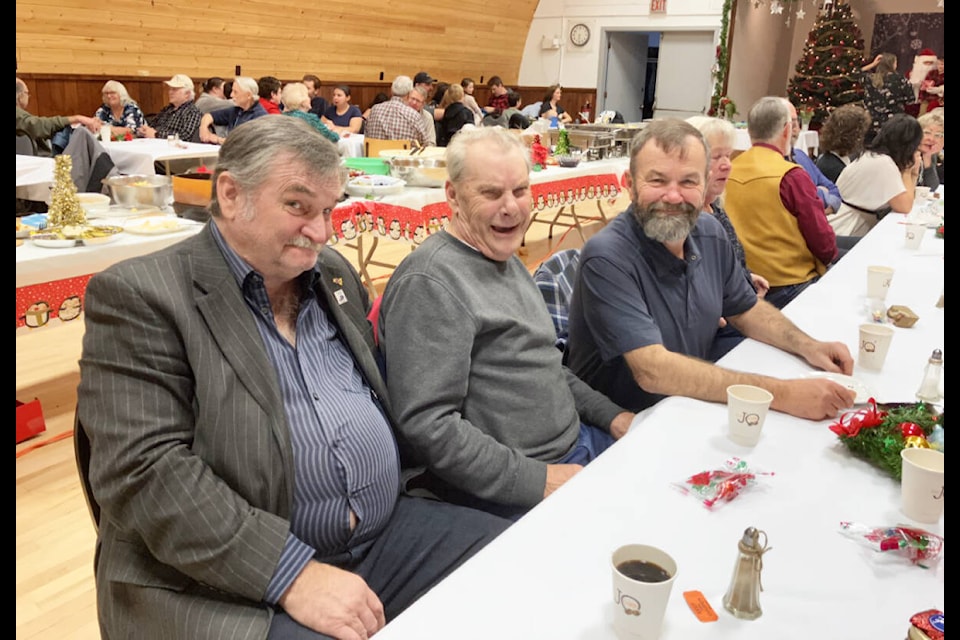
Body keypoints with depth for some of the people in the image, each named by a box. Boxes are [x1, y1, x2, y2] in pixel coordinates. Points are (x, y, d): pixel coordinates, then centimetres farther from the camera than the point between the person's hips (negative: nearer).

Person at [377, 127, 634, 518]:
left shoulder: (505, 259, 14)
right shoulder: (429, 283, -18)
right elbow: (427, 426, -24)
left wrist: (611, 415, 12)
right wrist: (538, 480, -23)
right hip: (511, 494, -9)